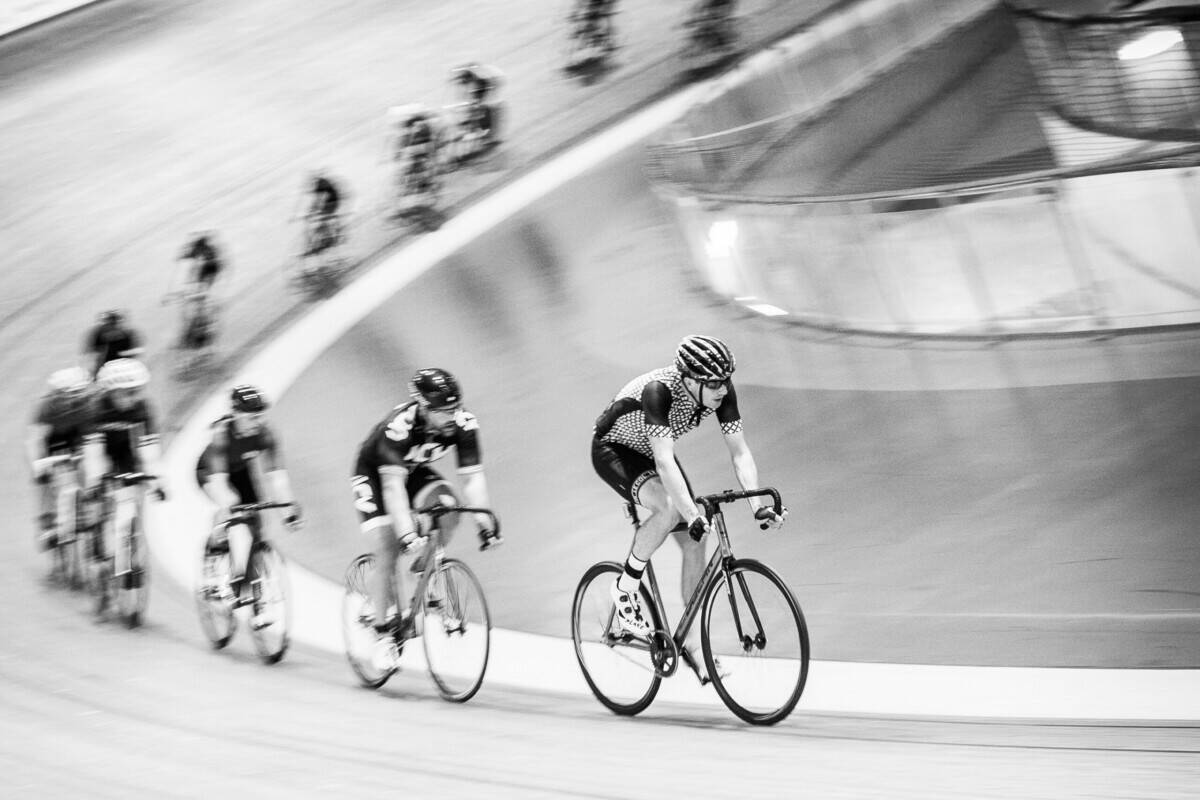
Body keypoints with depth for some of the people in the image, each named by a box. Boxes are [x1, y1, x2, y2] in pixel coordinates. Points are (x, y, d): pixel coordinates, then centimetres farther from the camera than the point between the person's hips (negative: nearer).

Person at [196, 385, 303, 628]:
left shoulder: (264, 433, -26)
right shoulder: (221, 432, -35)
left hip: (242, 473, 4)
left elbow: (276, 473, -29)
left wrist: (290, 506, -38)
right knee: (231, 503, -33)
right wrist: (226, 506, -54)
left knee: (254, 526, -8)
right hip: (210, 473, -4)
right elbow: (218, 477, -42)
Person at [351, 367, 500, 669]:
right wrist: (406, 534, -50)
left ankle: (424, 571, -1)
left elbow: (473, 477, -23)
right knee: (388, 550, -13)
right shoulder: (400, 424, -38)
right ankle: (384, 635, -4)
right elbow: (393, 485, -42)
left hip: (414, 469, 4)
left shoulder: (463, 424, -26)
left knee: (448, 510, -25)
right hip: (374, 473, -4)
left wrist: (484, 522, -34)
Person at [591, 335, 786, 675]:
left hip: (650, 452, 6)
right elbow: (664, 461, -45)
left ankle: (693, 642, 10)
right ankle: (626, 588, -13)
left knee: (695, 544, -3)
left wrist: (758, 505, -33)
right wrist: (692, 515, -53)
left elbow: (740, 452, -19)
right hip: (613, 450, -6)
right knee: (669, 508, -34)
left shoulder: (721, 391, -21)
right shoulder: (658, 390, -38)